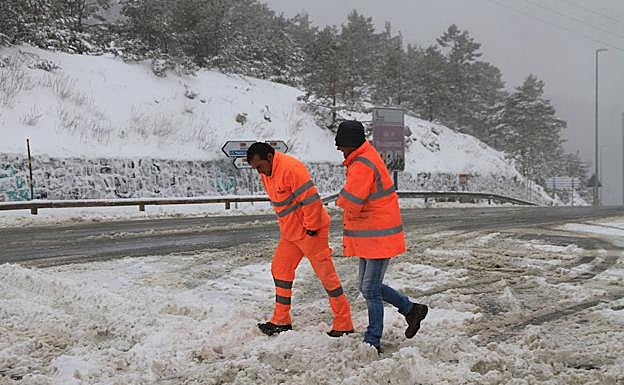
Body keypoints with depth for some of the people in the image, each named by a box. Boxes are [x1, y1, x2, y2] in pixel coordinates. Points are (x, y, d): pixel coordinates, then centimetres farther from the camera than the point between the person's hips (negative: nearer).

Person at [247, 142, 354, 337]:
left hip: (309, 231, -9)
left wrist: (311, 227, -18)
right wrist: (285, 223, 17)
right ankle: (281, 321, 22)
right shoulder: (266, 174, 7)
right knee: (280, 269, 12)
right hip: (289, 231, 9)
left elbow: (311, 199, -25)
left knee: (326, 274, -2)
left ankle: (344, 324, 6)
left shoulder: (291, 168, -23)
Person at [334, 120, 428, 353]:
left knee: (370, 289, -3)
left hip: (379, 236, -10)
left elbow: (350, 203, -24)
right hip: (369, 235, 10)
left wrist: (342, 201, -3)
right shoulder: (367, 155, 12)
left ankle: (372, 342, 6)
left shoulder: (361, 166, -22)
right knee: (367, 286, 17)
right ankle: (411, 309, 29)